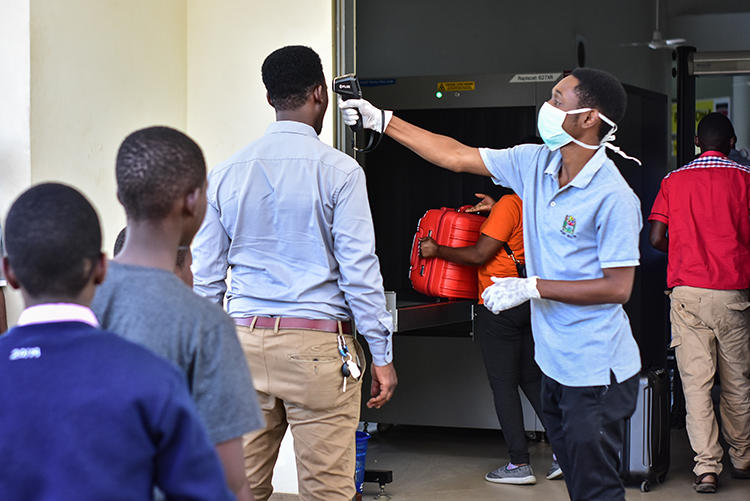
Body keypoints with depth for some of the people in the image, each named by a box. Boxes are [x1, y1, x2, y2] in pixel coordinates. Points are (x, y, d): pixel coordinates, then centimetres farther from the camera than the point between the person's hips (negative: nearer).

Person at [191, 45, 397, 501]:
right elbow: (359, 270, -7)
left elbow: (206, 275, 9)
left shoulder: (227, 173, 7)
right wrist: (382, 355, -1)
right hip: (317, 343, -4)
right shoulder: (338, 170, -5)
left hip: (245, 342, 4)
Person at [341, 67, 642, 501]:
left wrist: (531, 288, -18)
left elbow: (618, 287, -19)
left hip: (596, 371, -8)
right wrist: (382, 121, 8)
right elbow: (457, 156, 9)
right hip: (555, 363, 8)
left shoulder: (613, 197, -19)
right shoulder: (535, 163, 2)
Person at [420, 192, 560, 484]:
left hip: (500, 308, -8)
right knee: (533, 380, 15)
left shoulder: (509, 204, -15)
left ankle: (520, 464, 2)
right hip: (530, 303, 8)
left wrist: (437, 250, -5)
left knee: (503, 385, 0)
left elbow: (479, 255, -16)